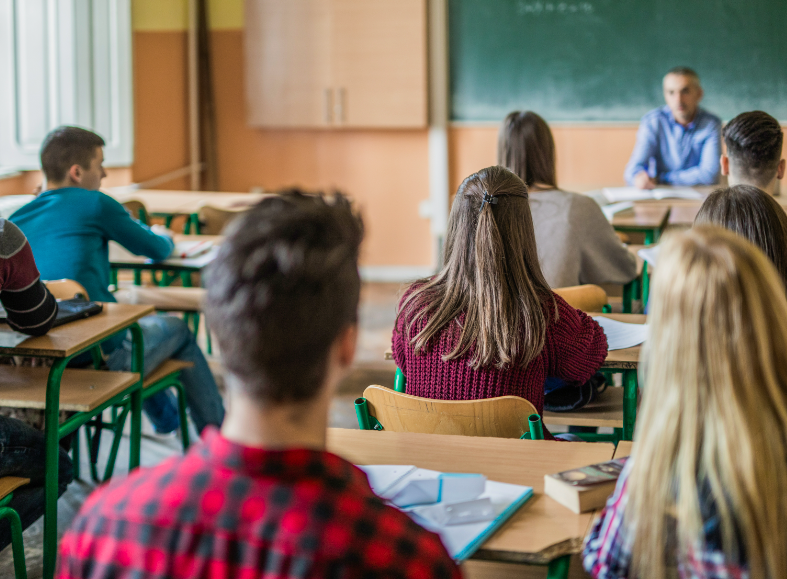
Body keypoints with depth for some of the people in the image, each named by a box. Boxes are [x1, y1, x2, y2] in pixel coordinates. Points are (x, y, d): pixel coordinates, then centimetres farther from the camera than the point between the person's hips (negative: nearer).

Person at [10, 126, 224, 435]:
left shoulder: (17, 220, 8)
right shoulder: (94, 204, -7)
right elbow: (158, 250, 6)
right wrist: (164, 238, 30)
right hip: (100, 356, -7)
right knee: (177, 329, 22)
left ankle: (167, 418, 56)